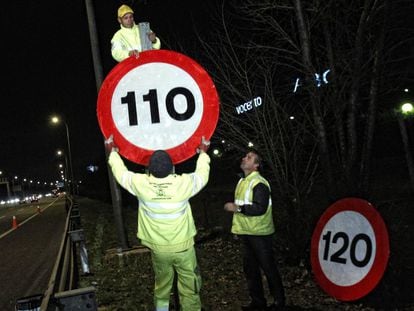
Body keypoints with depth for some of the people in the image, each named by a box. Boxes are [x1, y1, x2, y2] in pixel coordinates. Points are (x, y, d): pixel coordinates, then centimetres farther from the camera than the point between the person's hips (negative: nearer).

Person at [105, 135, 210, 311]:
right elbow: (202, 174, 3)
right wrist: (203, 152, 20)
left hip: (158, 248, 2)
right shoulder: (183, 183, -17)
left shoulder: (141, 184, -16)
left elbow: (120, 172, 3)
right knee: (189, 287, 7)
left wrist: (113, 152, 20)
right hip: (183, 247, -2)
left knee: (161, 285, 19)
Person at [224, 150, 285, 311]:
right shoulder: (242, 181, 11)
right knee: (250, 268, 14)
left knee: (268, 268, 2)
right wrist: (232, 206, 11)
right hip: (246, 233, 9)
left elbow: (260, 208, -27)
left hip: (260, 234, -9)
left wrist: (237, 208, -26)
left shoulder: (259, 183, -17)